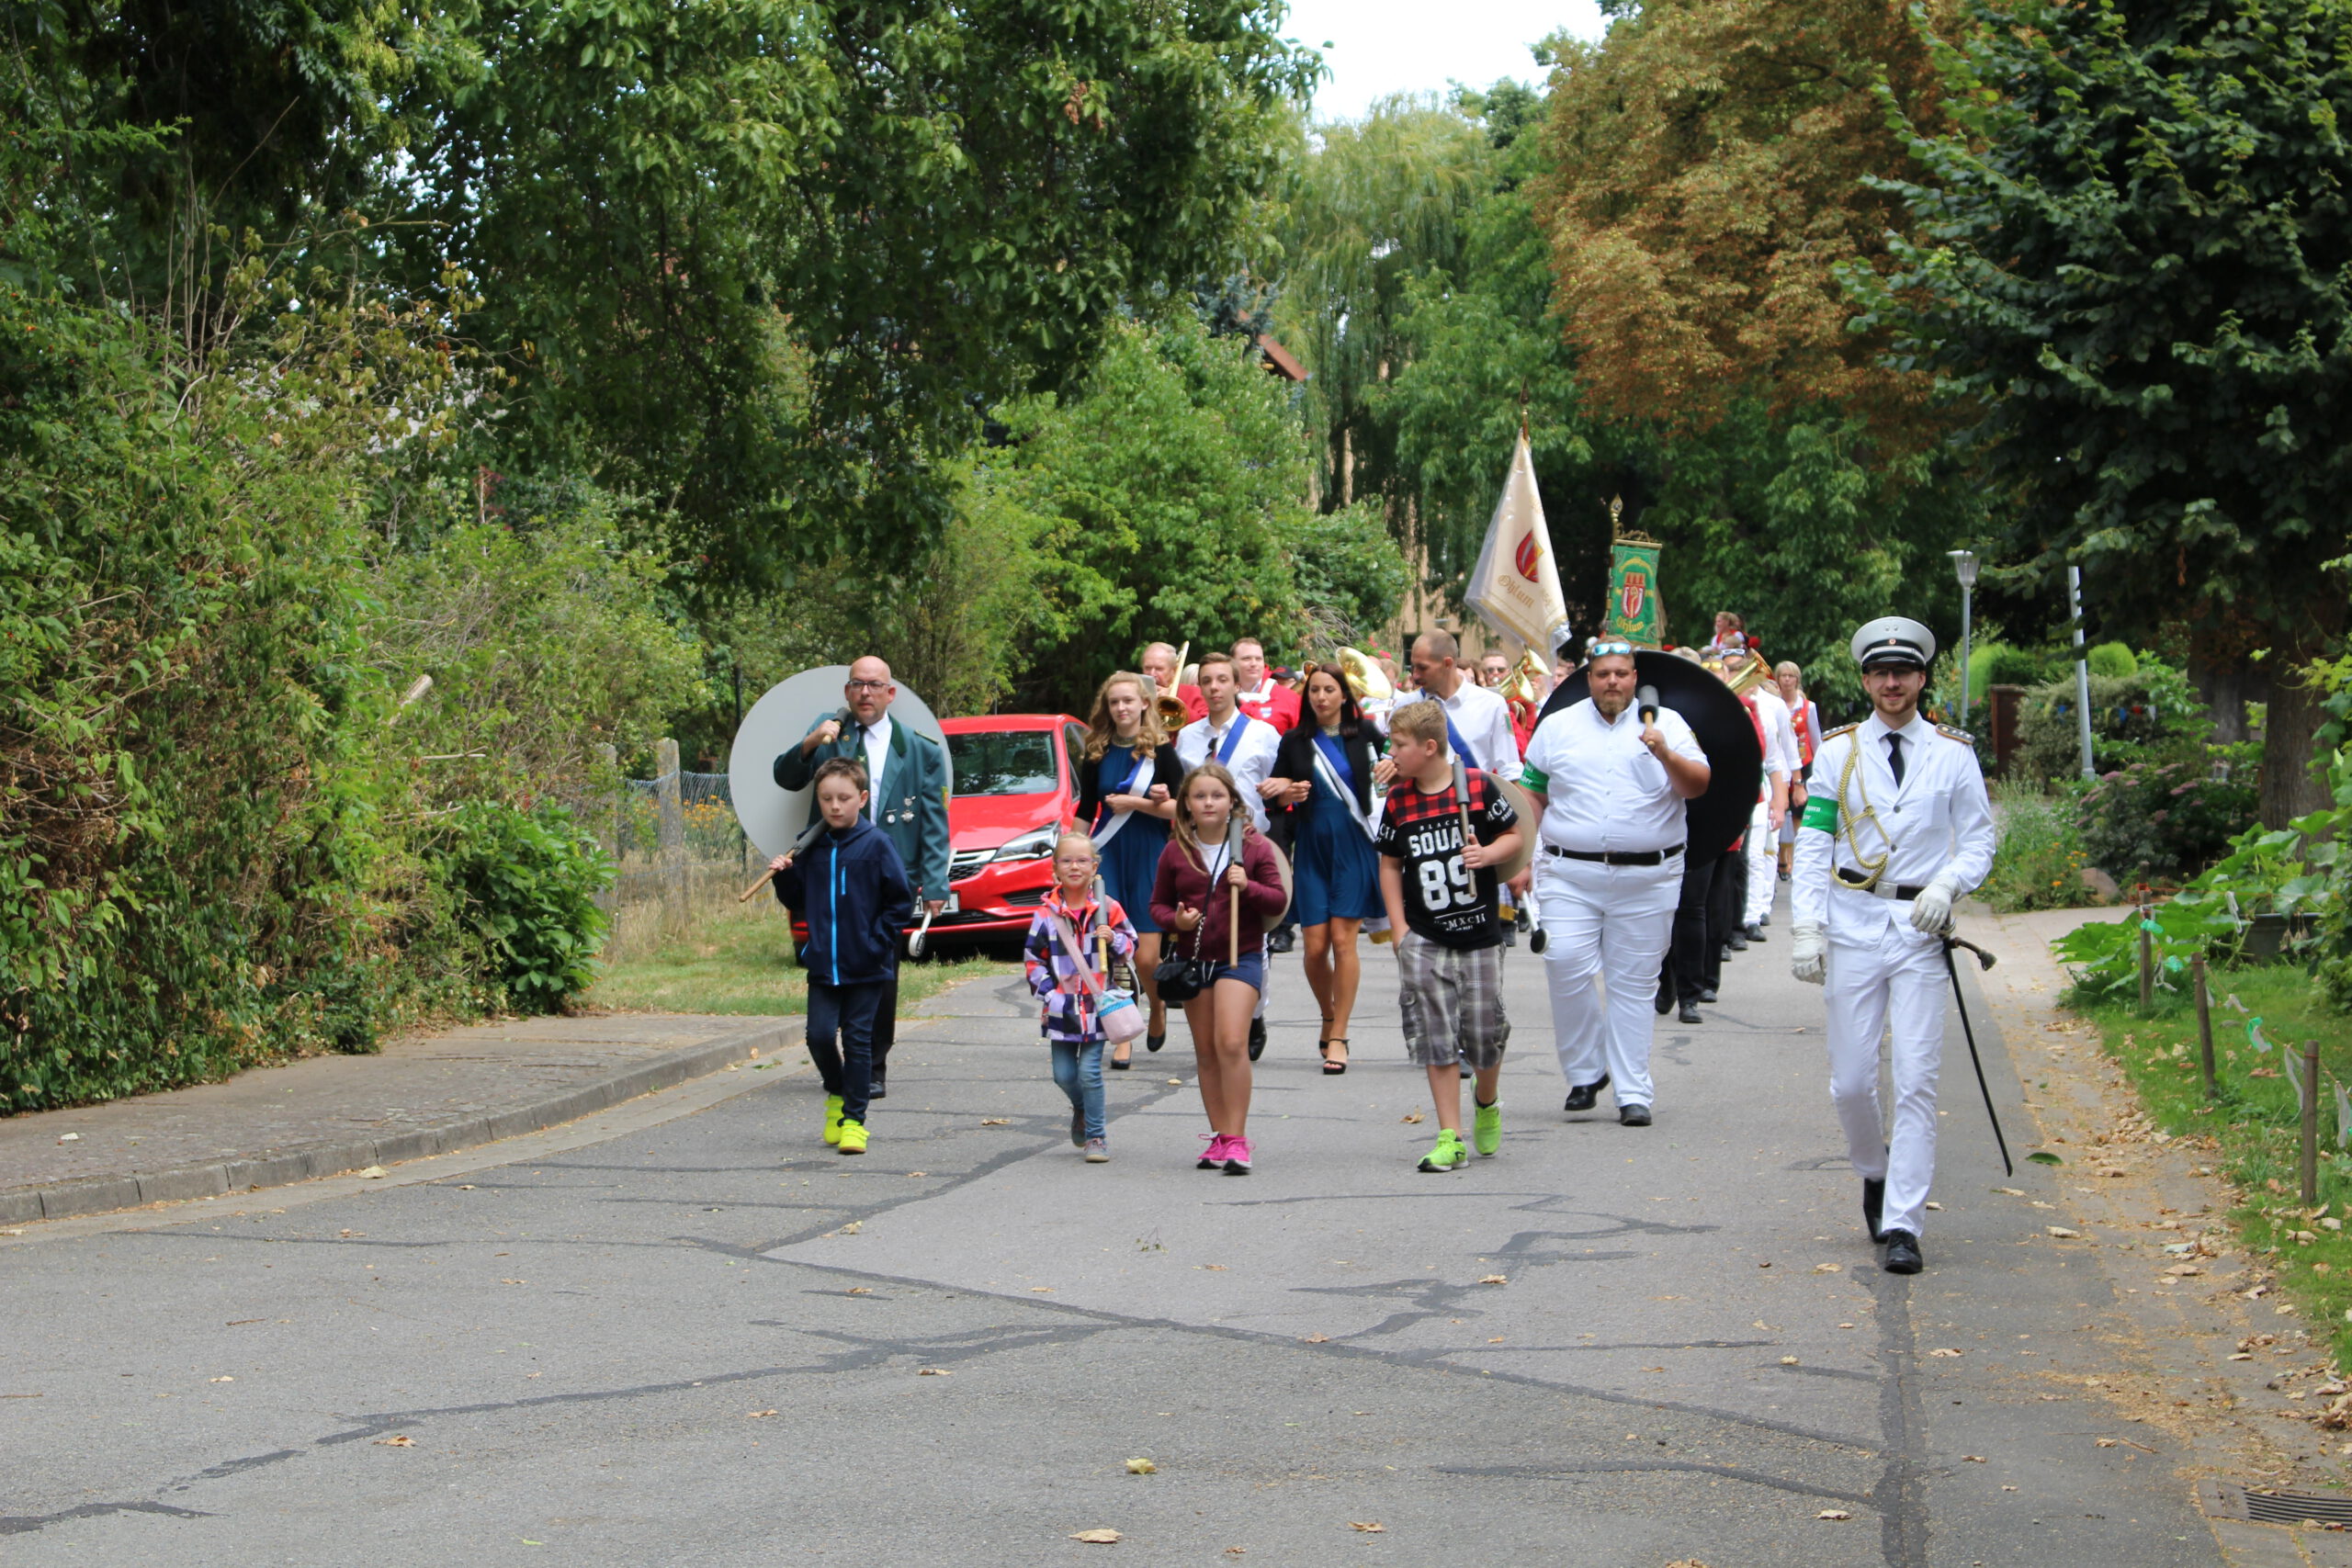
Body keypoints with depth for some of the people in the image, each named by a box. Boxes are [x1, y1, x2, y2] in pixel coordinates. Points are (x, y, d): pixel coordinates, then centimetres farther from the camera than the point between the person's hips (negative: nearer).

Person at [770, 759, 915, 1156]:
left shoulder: (876, 844, -7)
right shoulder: (813, 848, 8)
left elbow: (900, 899, -5)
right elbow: (800, 903, 18)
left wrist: (877, 941, -11)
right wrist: (784, 877, 0)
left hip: (866, 968, -4)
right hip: (823, 965, 4)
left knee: (858, 1040, 1)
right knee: (819, 1034, -4)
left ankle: (854, 1120, 7)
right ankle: (837, 1095, 23)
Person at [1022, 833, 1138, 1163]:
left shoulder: (1107, 908, 0)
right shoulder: (1047, 913, 0)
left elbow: (1131, 948, 7)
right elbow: (1032, 960, 3)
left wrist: (1113, 940, -14)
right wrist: (1052, 995, -7)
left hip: (1098, 1004, -2)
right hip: (1062, 1008, 2)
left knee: (1089, 1071, -8)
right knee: (1063, 1074, 5)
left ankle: (1096, 1136, 4)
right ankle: (1081, 1111, 37)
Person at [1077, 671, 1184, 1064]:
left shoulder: (1160, 751, -1)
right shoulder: (1097, 755, 7)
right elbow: (1085, 813, 11)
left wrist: (1134, 803, -13)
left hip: (1150, 857, -2)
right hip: (1108, 856, 2)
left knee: (1146, 956, -4)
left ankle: (1157, 1008, 28)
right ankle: (1122, 1039, -1)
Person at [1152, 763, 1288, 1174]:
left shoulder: (1253, 846, -2)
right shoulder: (1175, 852, 3)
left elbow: (1279, 900, 0)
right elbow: (1158, 903, 10)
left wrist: (1249, 886, -19)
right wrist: (1175, 920, -11)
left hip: (1240, 956, -4)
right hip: (1193, 957, 4)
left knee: (1231, 1043, -18)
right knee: (1205, 1052, 8)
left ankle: (1237, 1138, -14)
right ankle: (1219, 1136, 18)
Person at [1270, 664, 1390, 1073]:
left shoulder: (1363, 733, 3)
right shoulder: (1295, 741, 8)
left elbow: (1392, 757, 13)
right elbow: (1276, 795, 13)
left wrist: (1392, 767, -10)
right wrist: (1290, 794, -9)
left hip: (1353, 845, -2)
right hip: (1311, 847, 2)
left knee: (1343, 939, -8)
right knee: (1315, 945, -3)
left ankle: (1338, 1036, -2)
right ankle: (1328, 1016, 24)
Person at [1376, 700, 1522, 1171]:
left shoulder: (1477, 786, -6)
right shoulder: (1398, 801, 2)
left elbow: (1514, 835, 4)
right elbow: (1390, 865, 10)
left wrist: (1489, 854, -17)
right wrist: (1399, 929, 2)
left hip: (1478, 933, -2)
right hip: (1424, 937, 2)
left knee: (1483, 1031, 4)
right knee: (1436, 1038, -3)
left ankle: (1486, 1103, 35)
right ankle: (1450, 1138, 0)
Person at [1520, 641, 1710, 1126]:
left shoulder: (1666, 722, 6)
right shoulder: (1557, 726, 11)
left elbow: (1698, 786, -5)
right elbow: (1532, 795, 13)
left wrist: (1666, 756, -23)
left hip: (1646, 880, -1)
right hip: (1569, 875, 1)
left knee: (1634, 985, 2)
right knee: (1566, 969, -12)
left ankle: (1632, 1092, 8)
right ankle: (1585, 1072, 6)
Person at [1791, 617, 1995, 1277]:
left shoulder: (1952, 754, 5)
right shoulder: (1838, 752, 6)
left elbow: (1979, 839, 8)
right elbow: (1812, 845, 4)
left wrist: (1948, 882, -12)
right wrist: (1806, 928, -5)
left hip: (1920, 929, -1)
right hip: (1852, 925, 1)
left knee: (1915, 1080, -7)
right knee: (1851, 1081, 3)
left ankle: (1902, 1227, -5)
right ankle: (1875, 1173, 33)